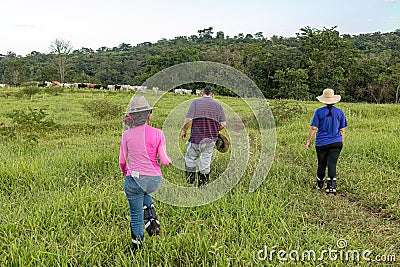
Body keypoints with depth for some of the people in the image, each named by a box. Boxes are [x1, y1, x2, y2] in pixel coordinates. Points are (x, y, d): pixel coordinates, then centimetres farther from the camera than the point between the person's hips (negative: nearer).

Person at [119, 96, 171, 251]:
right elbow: (164, 161, -8)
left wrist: (124, 171, 26)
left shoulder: (127, 135, -5)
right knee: (143, 192, 37)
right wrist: (169, 160, 16)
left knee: (136, 215, 16)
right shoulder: (157, 134, -8)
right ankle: (152, 219, 20)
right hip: (155, 180, 1)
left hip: (134, 179, -1)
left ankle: (137, 247, 26)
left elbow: (122, 161, 4)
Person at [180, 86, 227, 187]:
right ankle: (202, 184, 18)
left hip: (196, 136, -2)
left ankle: (190, 180, 22)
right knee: (205, 162, 11)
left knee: (190, 158, 17)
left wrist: (184, 131, 3)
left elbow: (188, 120, -13)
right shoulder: (218, 105, 4)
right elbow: (223, 124, 0)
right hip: (211, 138, 2)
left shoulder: (196, 102, -4)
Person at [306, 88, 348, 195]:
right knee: (332, 164, -1)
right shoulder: (340, 112, 2)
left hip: (321, 143, -1)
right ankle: (331, 186, -11)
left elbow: (313, 128, -5)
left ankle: (319, 185, 29)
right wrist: (342, 142, 17)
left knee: (321, 164, 13)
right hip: (336, 142, 1)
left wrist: (308, 141, 2)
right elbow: (342, 130, 5)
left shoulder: (319, 112, -5)